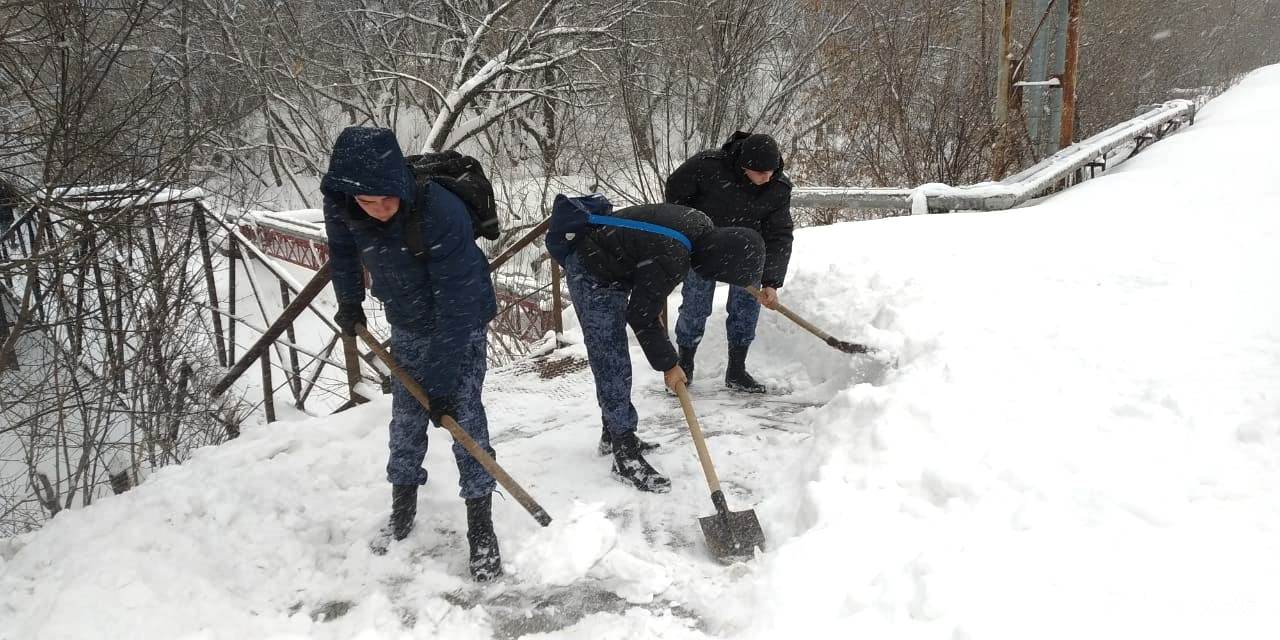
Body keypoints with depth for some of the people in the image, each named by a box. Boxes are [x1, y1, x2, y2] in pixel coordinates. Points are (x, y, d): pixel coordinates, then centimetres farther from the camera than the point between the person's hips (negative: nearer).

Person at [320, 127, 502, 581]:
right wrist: (349, 304, 18)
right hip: (407, 322, 5)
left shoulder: (441, 214, -38)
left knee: (463, 414, -10)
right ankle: (402, 507, 27)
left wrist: (443, 382, -31)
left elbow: (455, 306, -34)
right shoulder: (342, 205, -21)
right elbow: (343, 251, 5)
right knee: (405, 415, 10)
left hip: (462, 320, -5)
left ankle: (481, 527, -1)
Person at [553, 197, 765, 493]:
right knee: (612, 363, -9)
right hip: (592, 276, -10)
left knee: (611, 358, 18)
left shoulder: (703, 225, -10)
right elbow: (641, 316, -23)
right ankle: (626, 457, -3)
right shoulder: (670, 260, -35)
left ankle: (613, 434, 32)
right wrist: (668, 365, -12)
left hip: (613, 267, 10)